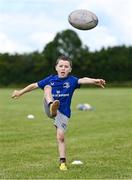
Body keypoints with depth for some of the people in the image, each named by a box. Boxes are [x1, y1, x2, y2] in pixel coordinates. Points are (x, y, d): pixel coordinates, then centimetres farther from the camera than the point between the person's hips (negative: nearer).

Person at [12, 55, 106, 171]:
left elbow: (83, 80, -27)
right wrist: (20, 92, 23)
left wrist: (95, 81, -48)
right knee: (47, 87, -21)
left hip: (63, 113, -1)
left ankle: (63, 162, 3)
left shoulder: (71, 80, -6)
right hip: (49, 109, 1)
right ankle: (52, 107, -49)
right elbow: (35, 85, 15)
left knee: (60, 136, -12)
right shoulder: (51, 79, 3)